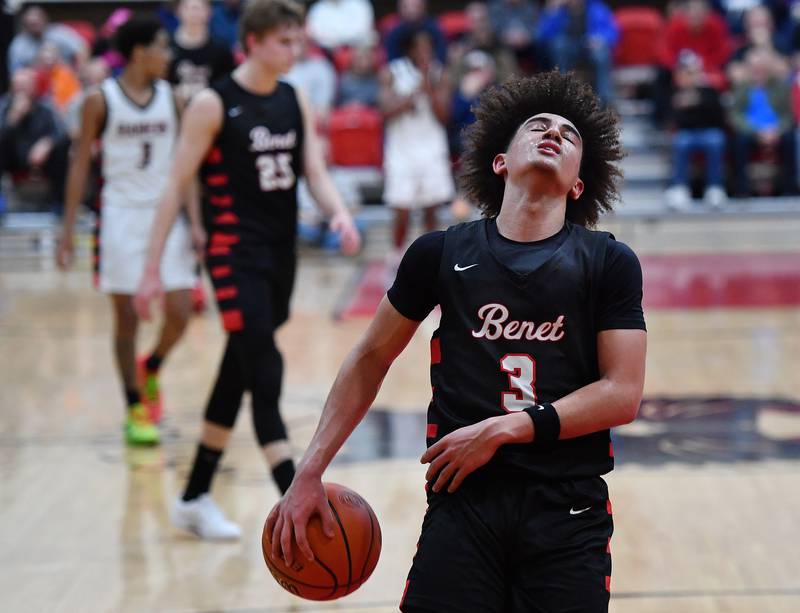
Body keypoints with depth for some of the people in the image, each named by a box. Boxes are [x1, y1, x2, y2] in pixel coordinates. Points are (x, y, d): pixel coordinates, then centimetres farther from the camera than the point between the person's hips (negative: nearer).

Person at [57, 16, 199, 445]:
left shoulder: (171, 98, 4)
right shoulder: (101, 100, -5)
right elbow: (81, 164, -1)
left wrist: (195, 220, 0)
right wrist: (68, 229, -5)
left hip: (165, 213, 3)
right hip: (121, 214, -3)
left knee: (179, 312, -4)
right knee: (127, 316, 1)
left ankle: (150, 371, 26)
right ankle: (136, 409, 12)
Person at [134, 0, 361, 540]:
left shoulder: (296, 101, 8)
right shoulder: (214, 104, -10)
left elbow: (315, 171, 5)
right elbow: (178, 185, -8)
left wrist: (340, 213, -18)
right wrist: (152, 269, -10)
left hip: (281, 253, 7)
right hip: (236, 254, -7)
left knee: (239, 375, 13)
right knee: (265, 374, -13)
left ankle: (195, 499, 25)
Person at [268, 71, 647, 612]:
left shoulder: (610, 263, 2)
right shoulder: (441, 254, 6)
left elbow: (623, 395, -4)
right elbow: (371, 359, 16)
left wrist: (503, 429, -11)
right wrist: (309, 473, 11)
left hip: (569, 511, 0)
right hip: (463, 503, 0)